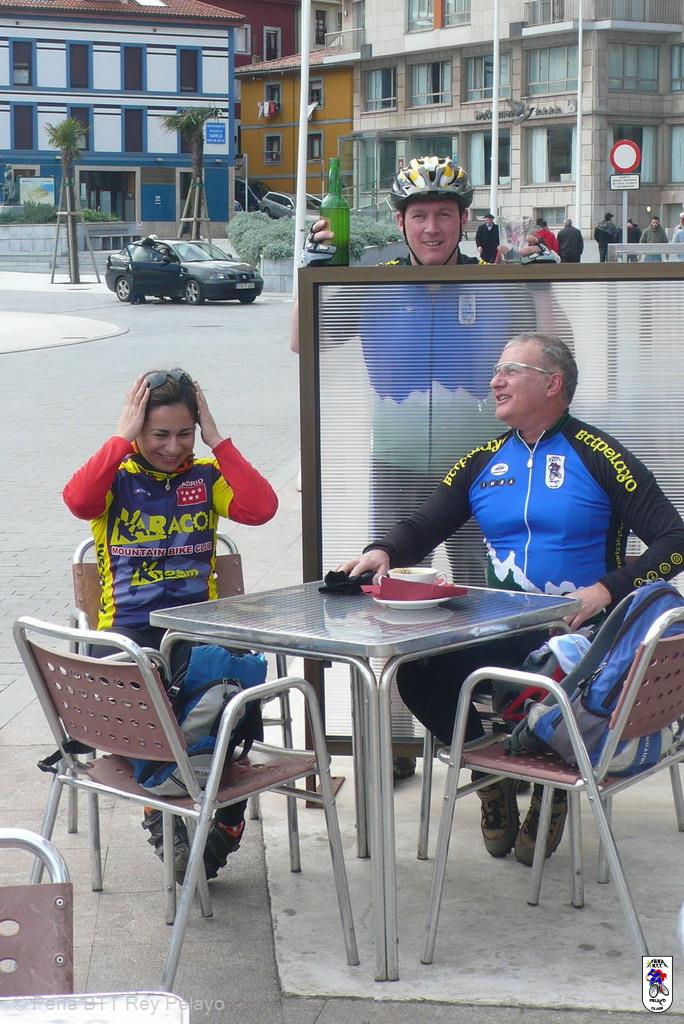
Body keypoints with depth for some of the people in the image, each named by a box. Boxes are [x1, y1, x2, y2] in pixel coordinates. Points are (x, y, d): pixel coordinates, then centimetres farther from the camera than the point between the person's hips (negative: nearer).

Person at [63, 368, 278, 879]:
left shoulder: (206, 474, 11)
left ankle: (225, 813, -10)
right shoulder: (116, 476, 6)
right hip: (128, 629, -1)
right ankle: (164, 816, -12)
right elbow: (78, 500, -19)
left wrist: (216, 439, -5)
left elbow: (261, 507, -9)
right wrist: (123, 437, -12)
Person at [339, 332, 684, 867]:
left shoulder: (598, 456, -3)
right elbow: (422, 527, 14)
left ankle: (553, 786, 2)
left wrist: (607, 590, -23)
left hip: (579, 632, -4)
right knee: (412, 665, -19)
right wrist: (383, 552, -9)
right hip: (500, 632, 5)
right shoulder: (485, 461, 13)